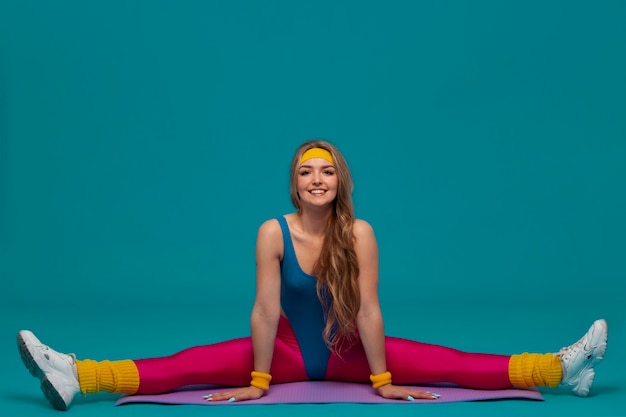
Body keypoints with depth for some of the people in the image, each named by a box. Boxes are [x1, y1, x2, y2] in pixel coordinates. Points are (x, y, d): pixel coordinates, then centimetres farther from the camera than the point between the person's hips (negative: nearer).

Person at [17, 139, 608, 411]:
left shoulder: (359, 233, -18)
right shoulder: (273, 232, -19)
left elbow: (368, 310, -18)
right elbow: (266, 310, -19)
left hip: (347, 349, 0)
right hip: (290, 349, 0)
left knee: (453, 365, -12)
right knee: (191, 365, -16)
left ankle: (562, 367, -10)